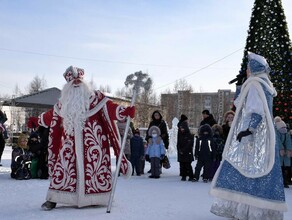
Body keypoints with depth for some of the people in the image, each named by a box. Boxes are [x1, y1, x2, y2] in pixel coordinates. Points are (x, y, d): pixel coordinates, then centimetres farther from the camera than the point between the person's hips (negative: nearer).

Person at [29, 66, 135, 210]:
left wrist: (125, 111, -27)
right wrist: (37, 121, 40)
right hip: (70, 143, 4)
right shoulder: (64, 101, 16)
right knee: (64, 166, 1)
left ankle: (96, 198, 7)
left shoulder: (94, 97, 1)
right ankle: (53, 199, 6)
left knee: (94, 166, -5)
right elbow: (51, 115, 30)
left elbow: (109, 107, -11)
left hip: (92, 142, -3)